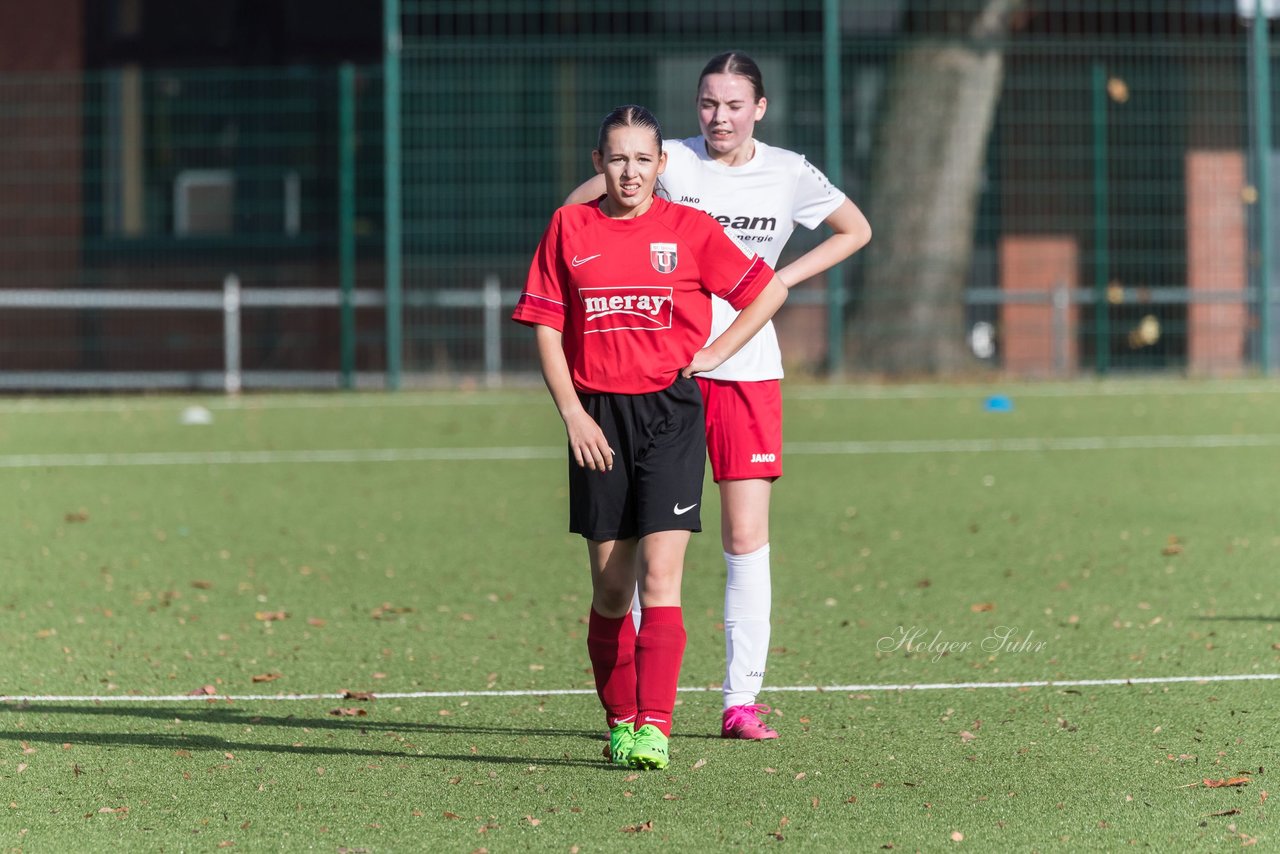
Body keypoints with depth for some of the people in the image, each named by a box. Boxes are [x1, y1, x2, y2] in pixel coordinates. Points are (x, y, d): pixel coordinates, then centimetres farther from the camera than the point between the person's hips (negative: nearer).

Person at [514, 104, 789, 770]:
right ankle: (619, 723, 20)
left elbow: (769, 291, 10)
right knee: (609, 587, 7)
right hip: (598, 417, 2)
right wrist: (573, 413, -3)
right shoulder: (570, 228, 6)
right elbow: (546, 327, 6)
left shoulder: (690, 229, 1)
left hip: (671, 413, -2)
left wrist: (716, 352, 1)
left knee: (659, 577, -13)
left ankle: (654, 728, -17)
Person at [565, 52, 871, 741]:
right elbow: (575, 209, 6)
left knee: (746, 535, -4)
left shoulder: (787, 174, 3)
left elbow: (855, 230, 17)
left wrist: (779, 279, 5)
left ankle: (742, 701, 2)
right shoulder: (667, 161, -2)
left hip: (747, 368, 1)